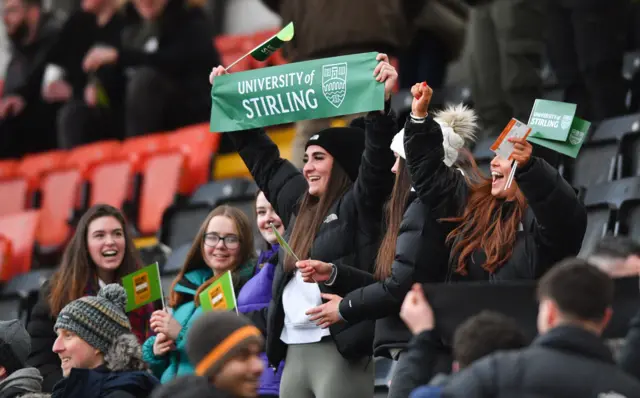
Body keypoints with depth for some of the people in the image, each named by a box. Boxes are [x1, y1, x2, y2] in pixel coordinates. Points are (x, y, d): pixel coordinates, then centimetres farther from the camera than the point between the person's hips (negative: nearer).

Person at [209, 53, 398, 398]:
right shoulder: (300, 204, 19)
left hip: (341, 353, -8)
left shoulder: (358, 205, -1)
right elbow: (262, 158, 30)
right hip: (294, 353, 8)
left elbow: (376, 163, -17)